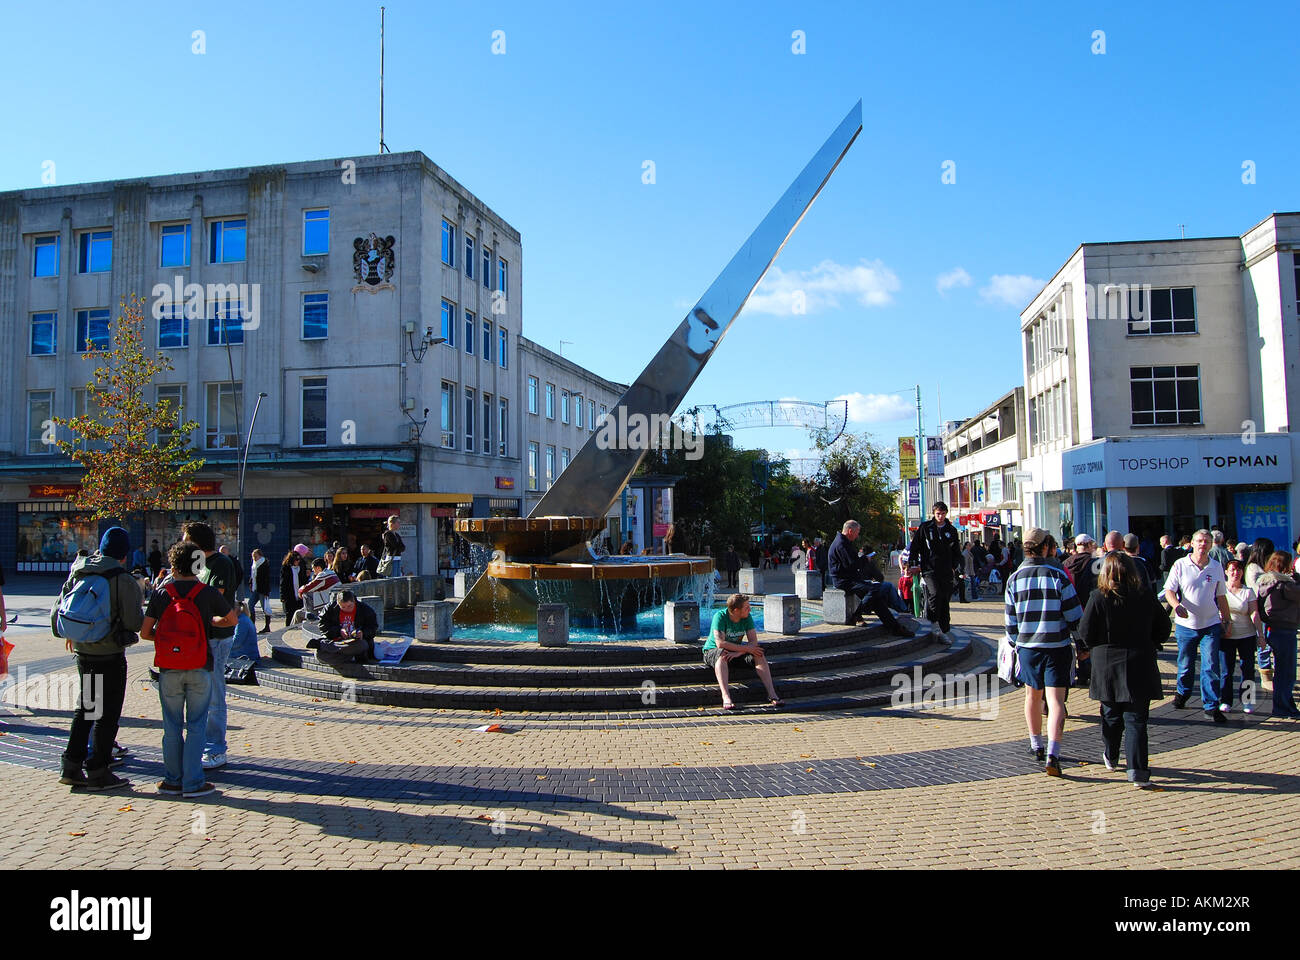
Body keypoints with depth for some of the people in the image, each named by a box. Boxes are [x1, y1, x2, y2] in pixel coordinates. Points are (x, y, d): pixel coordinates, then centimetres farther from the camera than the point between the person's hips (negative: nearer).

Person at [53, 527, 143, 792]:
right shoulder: (123, 581, -15)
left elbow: (57, 613, 11)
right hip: (110, 655, -7)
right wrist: (140, 606, 4)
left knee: (85, 708, 19)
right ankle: (97, 772, 7)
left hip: (83, 652, 7)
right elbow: (134, 623, -16)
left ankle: (72, 766, 23)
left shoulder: (77, 573, 5)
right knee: (107, 713, 3)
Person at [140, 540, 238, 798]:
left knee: (172, 726, 12)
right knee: (196, 726, 5)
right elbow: (232, 620, 8)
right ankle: (193, 783, 6)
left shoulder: (161, 594, -1)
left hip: (169, 670, 1)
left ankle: (172, 780, 19)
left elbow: (145, 633, -1)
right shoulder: (209, 593, -5)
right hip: (200, 669, -1)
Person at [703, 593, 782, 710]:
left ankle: (772, 694, -23)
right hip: (712, 651, -5)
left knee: (759, 654, -19)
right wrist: (746, 648, -28)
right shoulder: (720, 616, -23)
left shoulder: (747, 617, -7)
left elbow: (754, 641, -13)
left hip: (737, 650, 5)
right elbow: (720, 643, -31)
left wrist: (738, 653, -31)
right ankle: (726, 698, -48)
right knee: (721, 654, -39)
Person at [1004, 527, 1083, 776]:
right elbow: (1075, 615, -6)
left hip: (1027, 646, 3)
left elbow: (1011, 620, 4)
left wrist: (1014, 644, 17)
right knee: (1056, 700, -4)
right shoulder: (1057, 575, -8)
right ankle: (1052, 755, -17)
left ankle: (1036, 746, 33)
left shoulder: (1014, 579, 0)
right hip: (1057, 647, -3)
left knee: (1033, 696, 20)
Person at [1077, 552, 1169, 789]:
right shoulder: (1146, 596, -3)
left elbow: (1086, 634, -10)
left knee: (1111, 715, 17)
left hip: (1107, 665, 0)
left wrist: (1088, 648, 10)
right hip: (1140, 666, 1)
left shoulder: (1099, 597, -11)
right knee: (1136, 720, 2)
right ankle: (1138, 771, -5)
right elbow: (1163, 629, 6)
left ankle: (1111, 758, 34)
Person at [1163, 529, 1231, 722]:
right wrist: (1176, 605, -26)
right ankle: (1182, 693, 34)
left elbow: (1221, 596, 14)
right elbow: (1169, 591, -7)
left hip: (1211, 625, 1)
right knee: (1185, 665, 10)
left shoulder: (1216, 567, 6)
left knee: (1211, 666, -4)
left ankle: (1211, 706, 1)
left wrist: (1226, 620, 14)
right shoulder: (1180, 565, -3)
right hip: (1186, 624, -1)